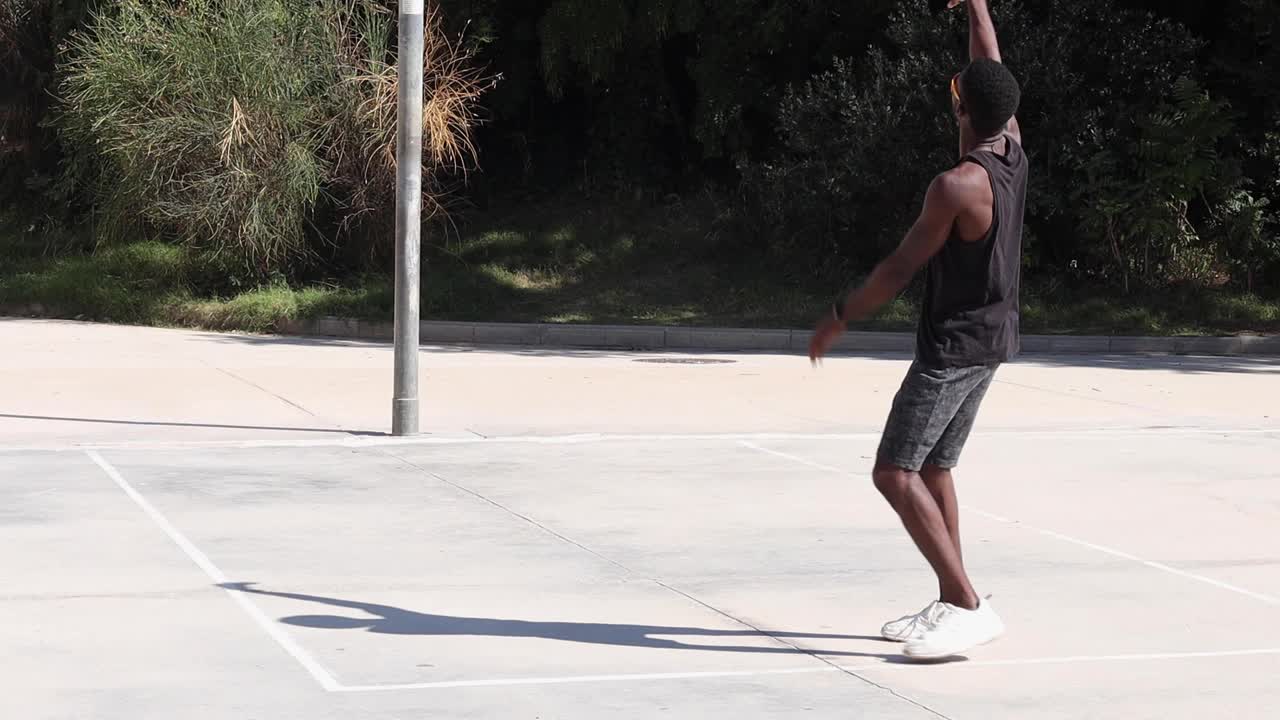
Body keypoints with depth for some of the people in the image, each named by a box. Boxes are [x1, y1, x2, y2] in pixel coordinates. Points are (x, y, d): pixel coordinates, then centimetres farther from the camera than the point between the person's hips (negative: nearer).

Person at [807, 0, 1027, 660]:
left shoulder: (957, 186, -22)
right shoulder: (1012, 148, 0)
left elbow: (901, 268, -16)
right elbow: (991, 68, 17)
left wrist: (840, 317, -4)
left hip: (953, 345, -9)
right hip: (994, 338, 9)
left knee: (896, 474, -11)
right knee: (933, 470, 17)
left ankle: (968, 606, -18)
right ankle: (950, 606, 19)